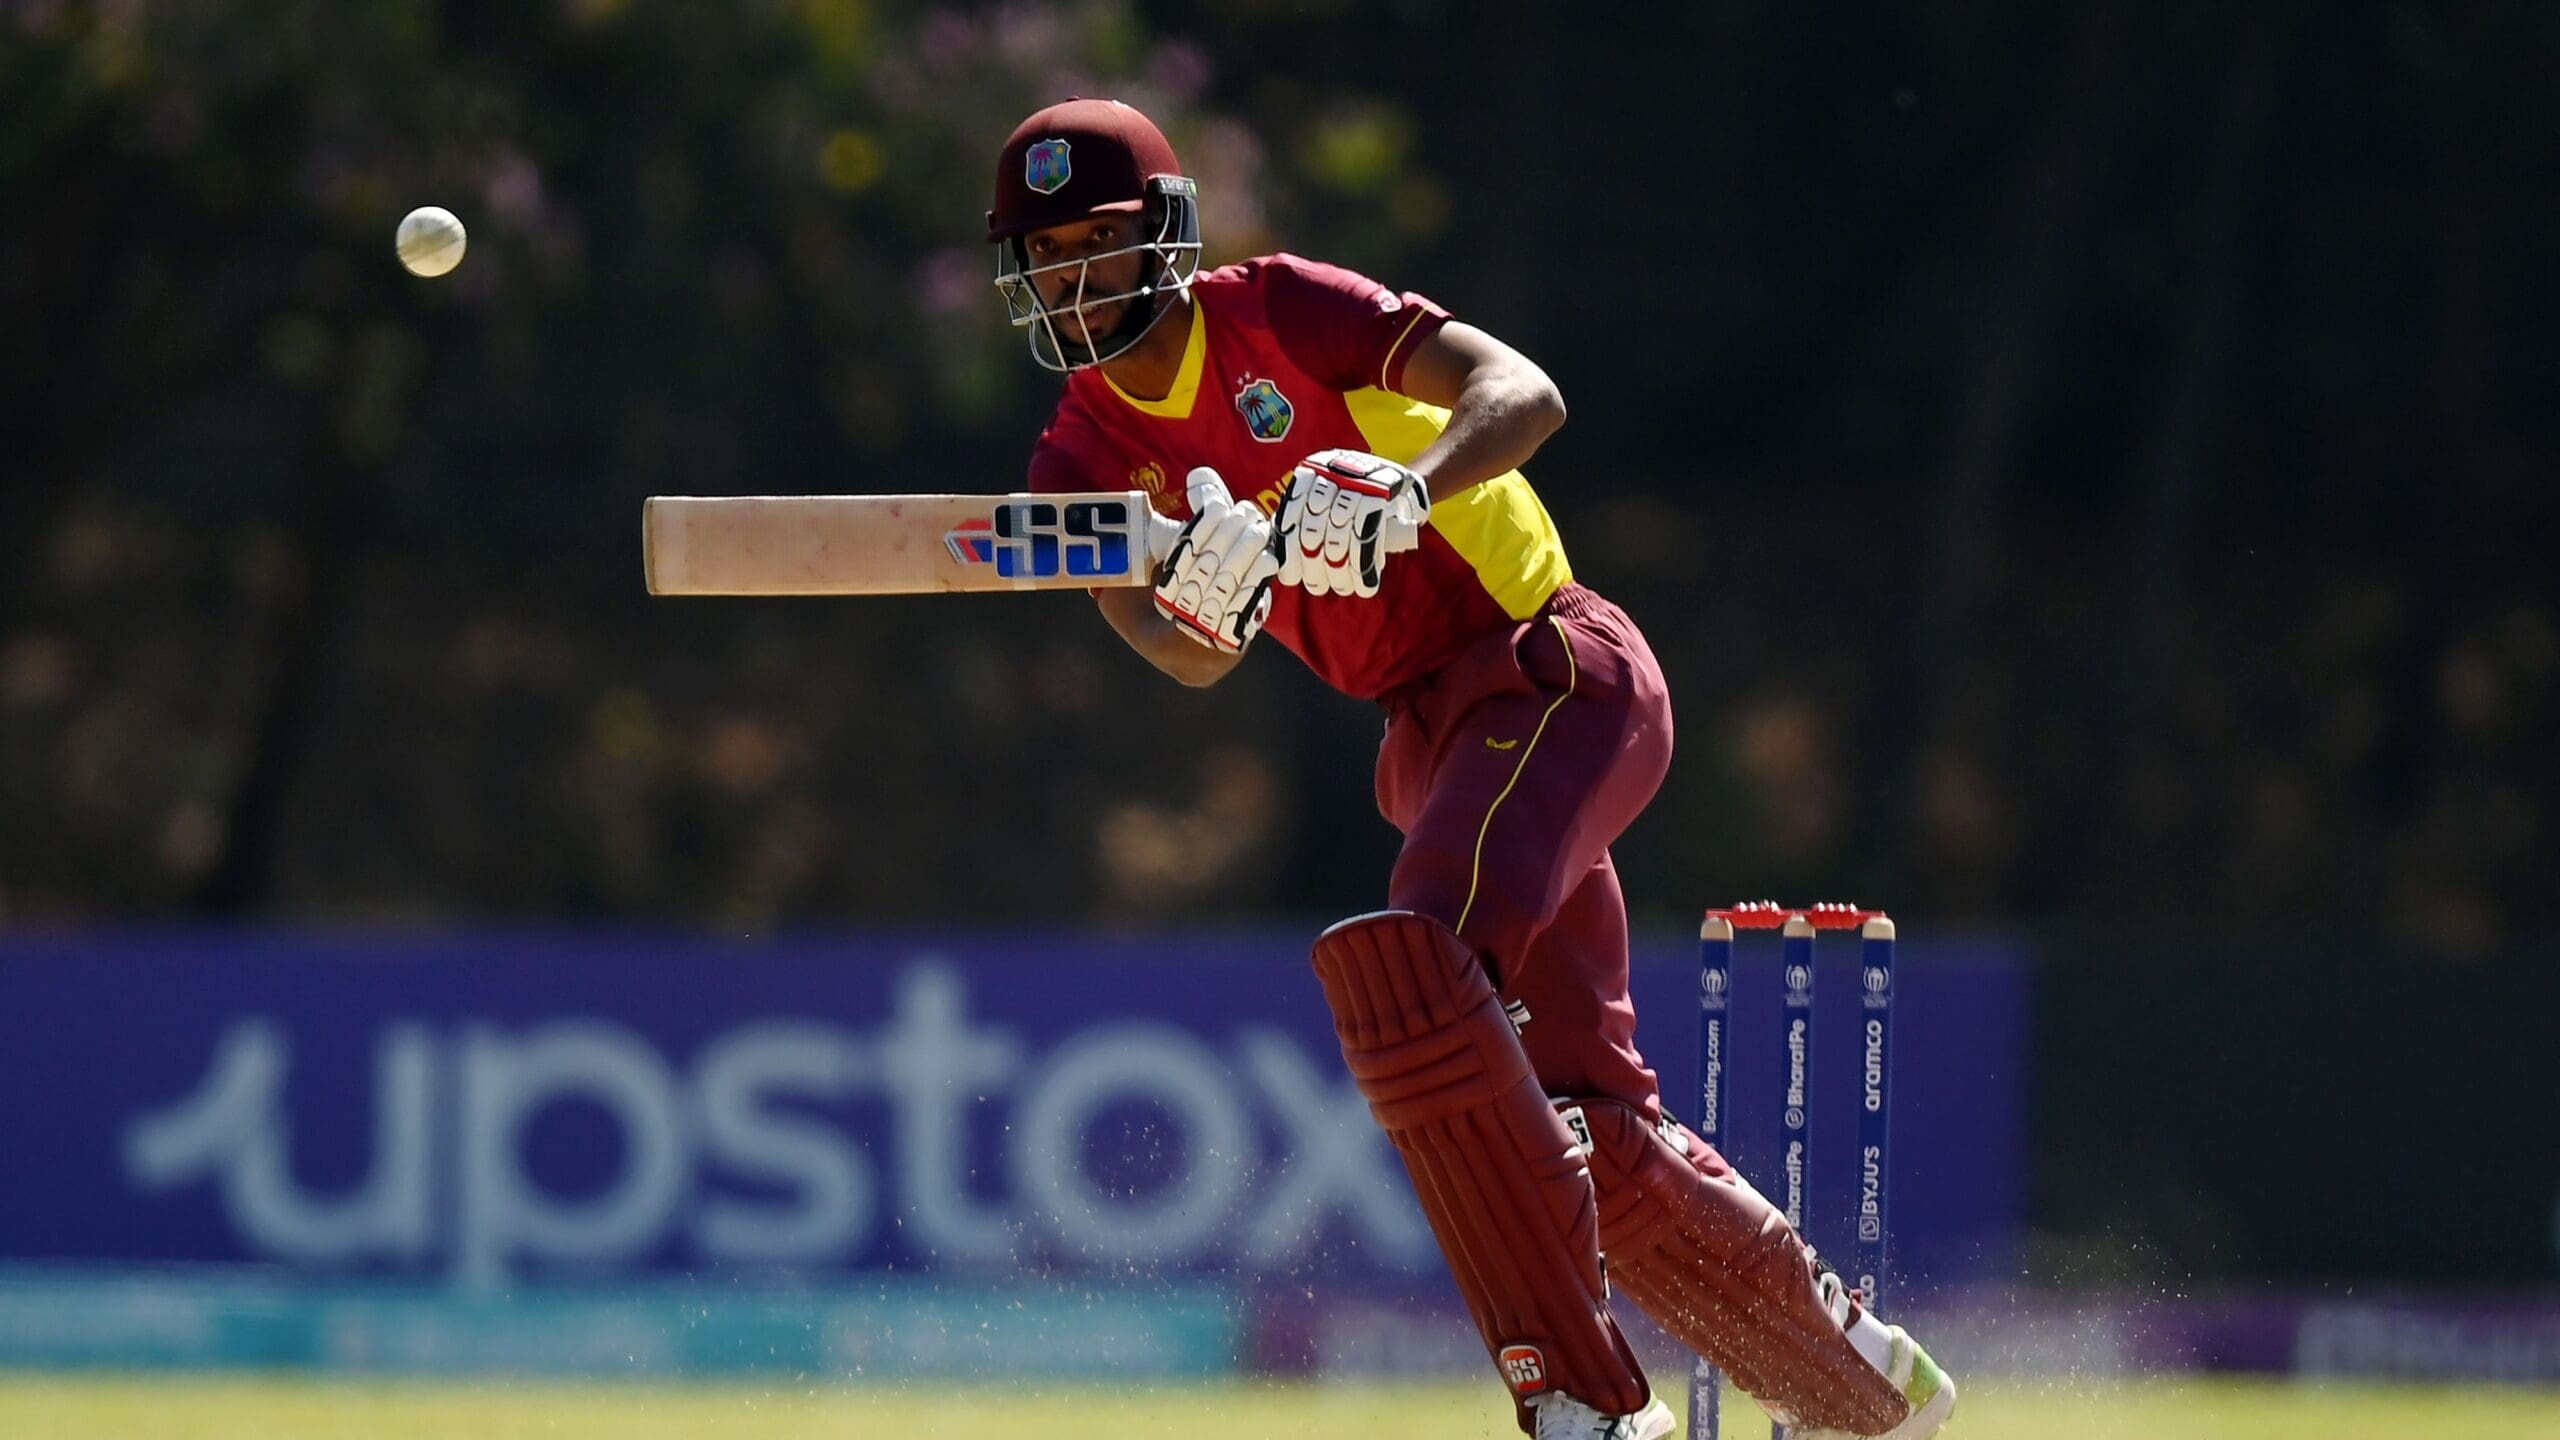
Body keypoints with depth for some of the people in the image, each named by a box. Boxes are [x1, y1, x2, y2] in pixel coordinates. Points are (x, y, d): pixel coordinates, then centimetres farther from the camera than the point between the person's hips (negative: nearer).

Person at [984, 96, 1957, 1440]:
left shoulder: (1274, 312, -9)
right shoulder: (1088, 458, 6)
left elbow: (1521, 393, -20)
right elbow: (1192, 656, -9)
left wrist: (1402, 495, -39)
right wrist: (1205, 586, -32)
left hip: (1558, 673, -7)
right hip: (1433, 741, 7)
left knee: (1405, 967, -28)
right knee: (1599, 1135, 6)